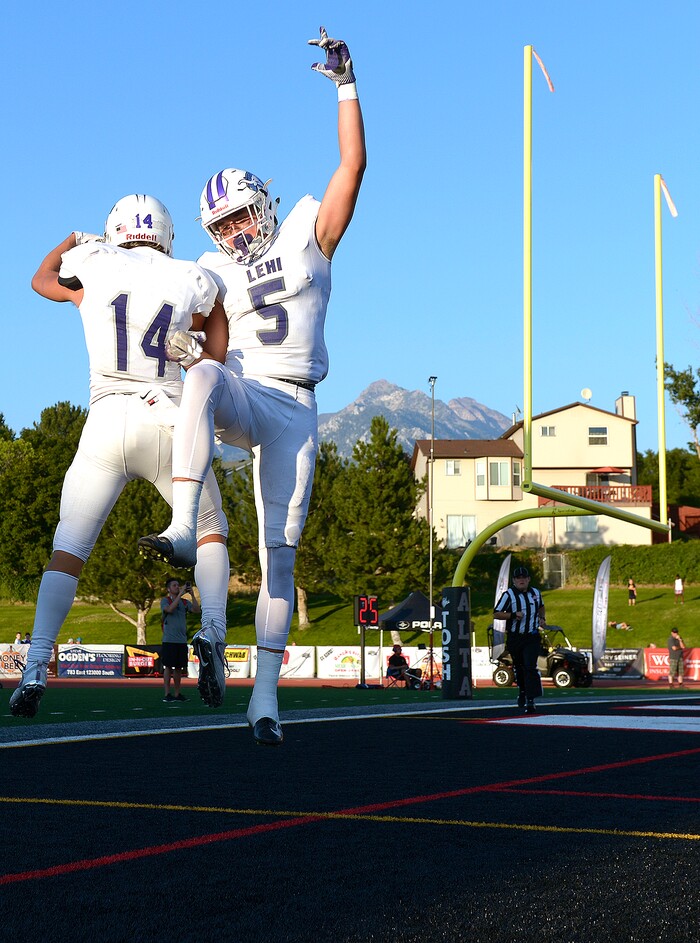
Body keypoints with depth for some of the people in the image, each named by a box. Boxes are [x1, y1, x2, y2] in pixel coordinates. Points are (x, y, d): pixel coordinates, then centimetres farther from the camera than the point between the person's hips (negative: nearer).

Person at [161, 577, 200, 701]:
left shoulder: (185, 602, 13)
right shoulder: (165, 600, 0)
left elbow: (197, 611, -1)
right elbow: (170, 609, -21)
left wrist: (191, 594, -7)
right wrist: (180, 594, -19)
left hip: (182, 640, 5)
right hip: (169, 640, -5)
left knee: (179, 667, 7)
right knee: (168, 666, -4)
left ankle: (177, 693, 13)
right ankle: (167, 694, -1)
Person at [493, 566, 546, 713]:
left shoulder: (536, 593, 8)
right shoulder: (508, 595, -6)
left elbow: (541, 607, 29)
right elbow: (496, 614, -8)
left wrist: (542, 618, 10)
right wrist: (513, 615, -20)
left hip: (532, 637, 1)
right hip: (514, 638, -1)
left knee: (530, 667, -13)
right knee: (519, 668, 12)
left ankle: (530, 701, -16)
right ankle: (522, 691, 39)